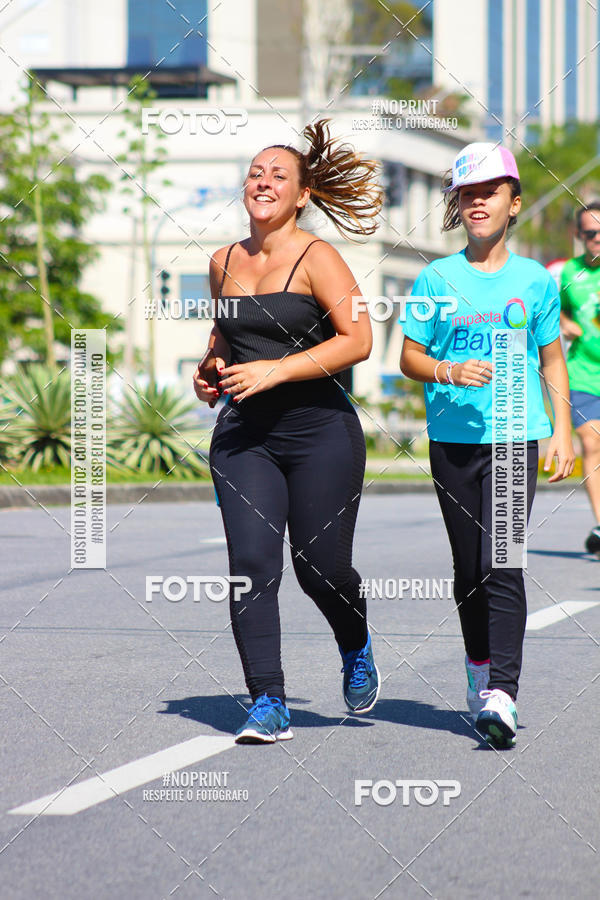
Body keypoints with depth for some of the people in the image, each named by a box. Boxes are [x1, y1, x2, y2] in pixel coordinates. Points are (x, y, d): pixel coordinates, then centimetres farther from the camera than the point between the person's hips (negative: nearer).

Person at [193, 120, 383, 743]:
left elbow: (357, 340, -14)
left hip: (319, 432, -4)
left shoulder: (316, 259, -6)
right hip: (243, 434, 4)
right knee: (251, 564, -9)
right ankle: (268, 704, -5)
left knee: (320, 568, 2)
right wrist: (213, 368, 8)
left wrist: (276, 370, -19)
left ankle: (356, 650, 35)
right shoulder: (224, 263, 11)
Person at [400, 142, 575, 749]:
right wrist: (451, 372, -14)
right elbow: (409, 357, 5)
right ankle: (480, 666, 33)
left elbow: (552, 361, 12)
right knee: (468, 566, 10)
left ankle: (501, 696, -18)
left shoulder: (535, 281, 5)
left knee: (502, 563, -14)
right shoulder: (437, 279, 3)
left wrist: (561, 433, 5)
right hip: (451, 438, 2)